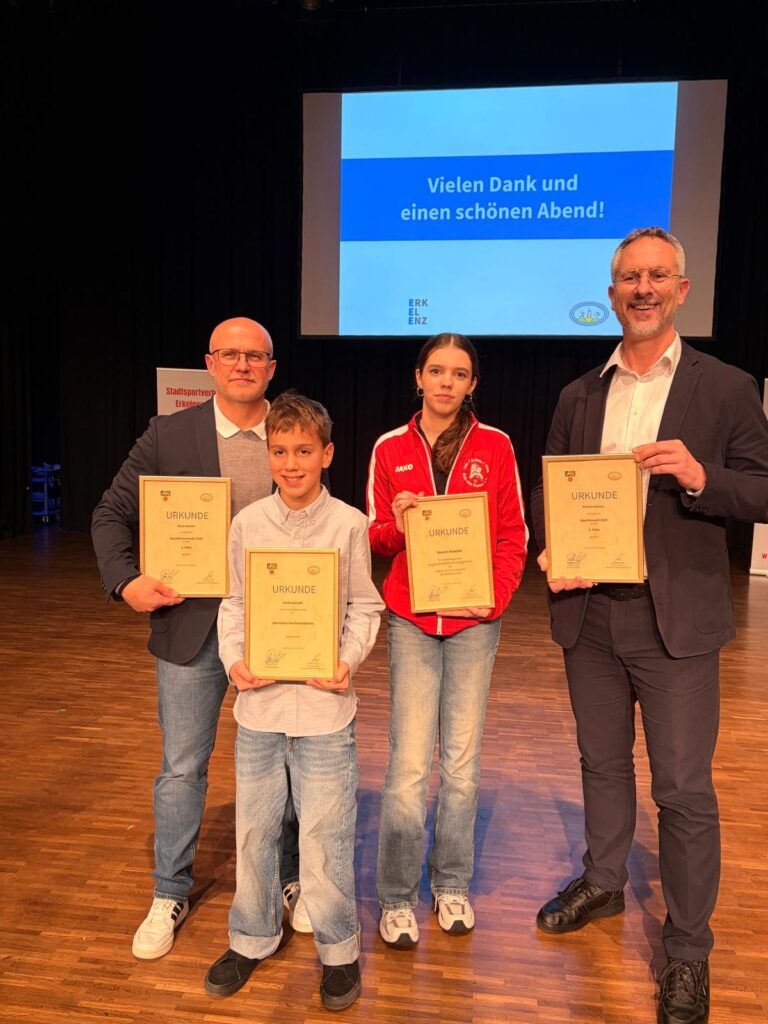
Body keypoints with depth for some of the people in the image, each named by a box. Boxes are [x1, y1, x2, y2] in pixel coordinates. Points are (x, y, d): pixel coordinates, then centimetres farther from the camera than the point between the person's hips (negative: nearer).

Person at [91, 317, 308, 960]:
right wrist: (127, 581, -16)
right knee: (183, 767, 12)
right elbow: (111, 516, 1)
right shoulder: (168, 435, -2)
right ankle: (170, 895, 35)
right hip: (192, 624, 0)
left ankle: (289, 879, 38)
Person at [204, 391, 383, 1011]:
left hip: (324, 702, -2)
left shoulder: (349, 524, -5)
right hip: (260, 701, 3)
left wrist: (348, 660, -14)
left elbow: (364, 607, 0)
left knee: (326, 831, 6)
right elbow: (233, 603, 7)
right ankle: (253, 938, 39)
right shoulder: (248, 523, 0)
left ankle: (339, 948, 30)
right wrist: (233, 659, -8)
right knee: (254, 827, 16)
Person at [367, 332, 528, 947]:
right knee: (410, 764, -3)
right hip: (412, 620, 0)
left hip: (474, 620, 1)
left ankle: (452, 884, 30)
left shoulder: (495, 447, 3)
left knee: (463, 761, 9)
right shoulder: (390, 449, 4)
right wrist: (397, 524, -15)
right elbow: (377, 541, 7)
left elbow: (513, 535, 4)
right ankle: (397, 896, 17)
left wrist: (496, 596, -10)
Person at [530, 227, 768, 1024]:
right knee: (601, 761, 20)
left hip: (675, 619, -3)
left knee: (684, 788, 4)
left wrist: (700, 477, -23)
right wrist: (549, 552, -10)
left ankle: (687, 951, 24)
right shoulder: (578, 396, 8)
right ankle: (603, 882, 43)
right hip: (588, 611, 4)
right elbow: (548, 491, 9)